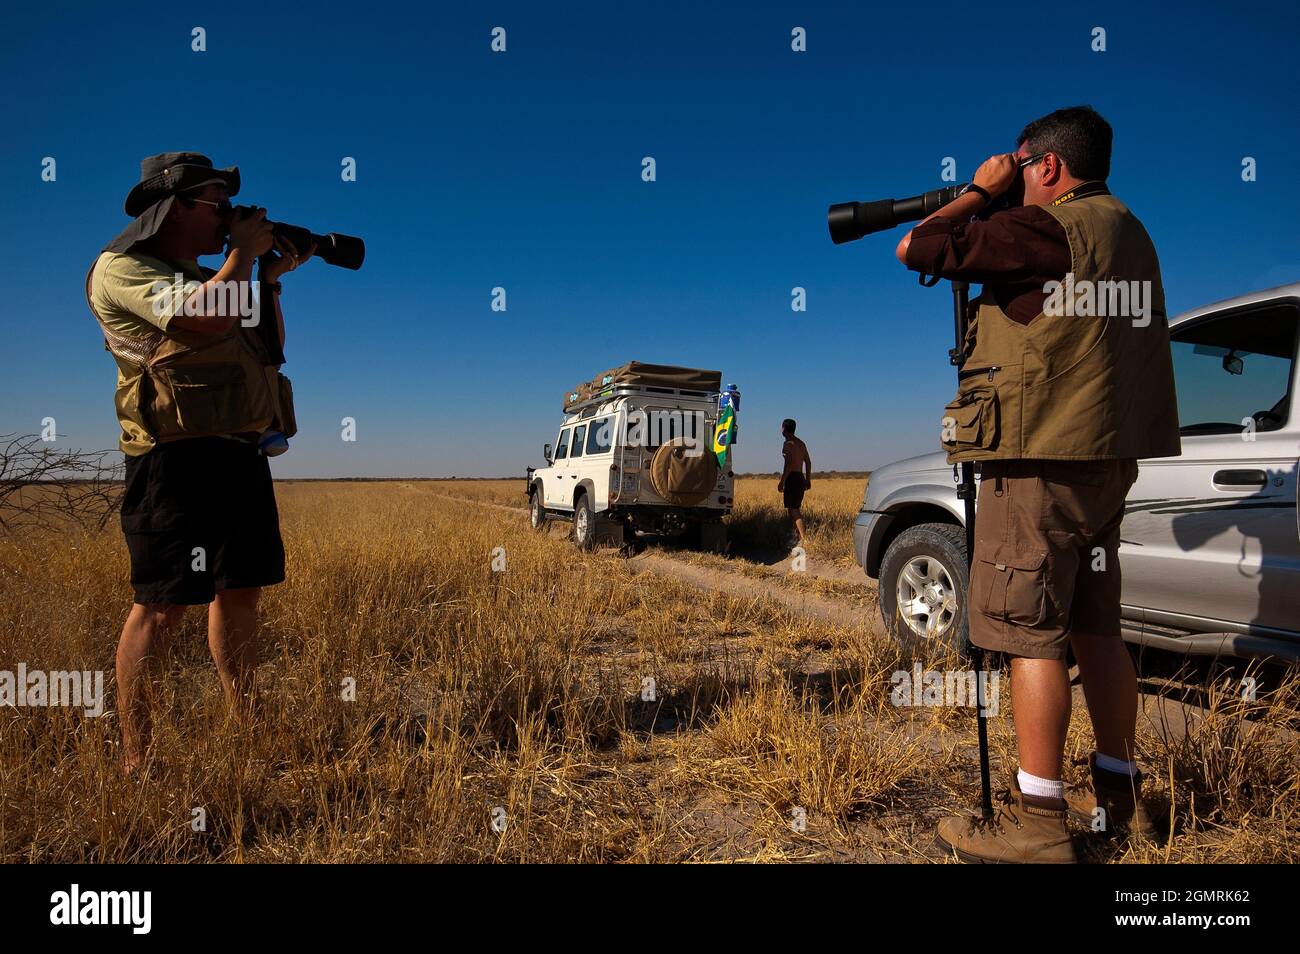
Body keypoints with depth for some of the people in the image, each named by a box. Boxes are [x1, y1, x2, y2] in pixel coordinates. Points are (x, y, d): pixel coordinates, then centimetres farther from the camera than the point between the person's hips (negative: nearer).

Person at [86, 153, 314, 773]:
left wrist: (271, 279, 15)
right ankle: (134, 762, 5)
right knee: (163, 605, -6)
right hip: (177, 458, -8)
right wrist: (245, 253, -5)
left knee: (241, 589, 11)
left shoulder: (204, 275, 23)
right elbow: (207, 319, -20)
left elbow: (270, 349, 25)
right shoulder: (122, 268, -2)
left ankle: (245, 730, 22)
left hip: (241, 454, 9)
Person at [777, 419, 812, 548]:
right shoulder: (801, 443, 16)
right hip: (801, 478, 9)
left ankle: (804, 538, -17)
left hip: (792, 478, -9)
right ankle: (797, 536, 21)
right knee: (796, 508, 17)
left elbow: (788, 464, -20)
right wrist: (808, 480, 22)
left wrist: (781, 482, -19)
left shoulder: (788, 444, -10)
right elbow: (808, 462, 17)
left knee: (793, 509, -9)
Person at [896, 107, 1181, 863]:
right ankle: (1118, 792, 26)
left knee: (1032, 634, -4)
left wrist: (979, 193, 6)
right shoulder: (1130, 234, 17)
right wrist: (991, 211, 23)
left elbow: (915, 251, -9)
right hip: (1110, 458, 9)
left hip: (1043, 460, -9)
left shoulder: (1046, 227, -11)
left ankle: (1037, 821, 3)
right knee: (1096, 626, 15)